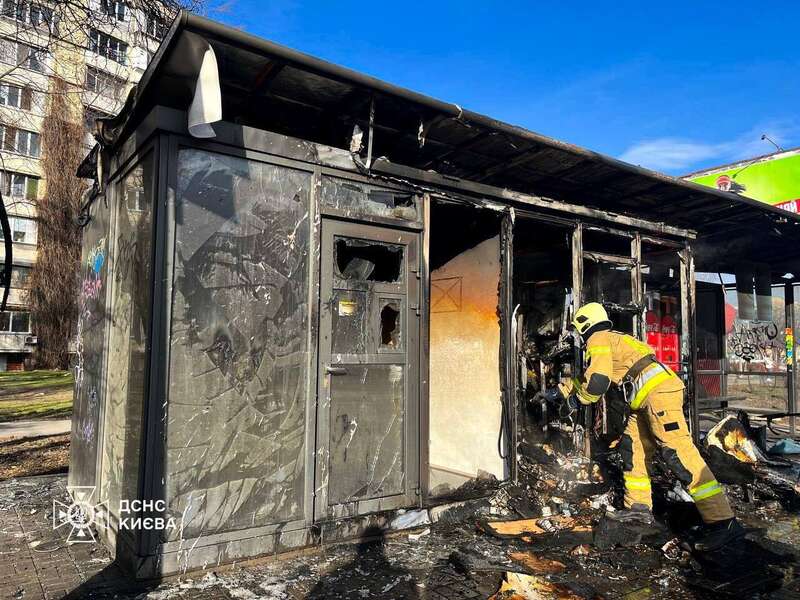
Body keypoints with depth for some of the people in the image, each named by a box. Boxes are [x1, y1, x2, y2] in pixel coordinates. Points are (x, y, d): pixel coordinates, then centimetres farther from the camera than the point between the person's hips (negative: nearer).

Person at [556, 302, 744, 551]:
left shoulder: (598, 340, -2)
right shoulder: (612, 339, 28)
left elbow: (597, 381, -12)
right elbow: (589, 374, 38)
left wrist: (582, 397, 7)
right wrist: (566, 388, 43)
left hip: (658, 392, -10)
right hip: (648, 399, 10)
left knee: (679, 455, -14)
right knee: (633, 449, 15)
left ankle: (723, 522, -15)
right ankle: (639, 508, 24)